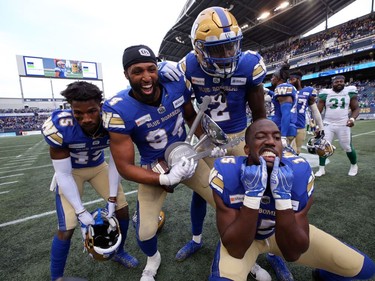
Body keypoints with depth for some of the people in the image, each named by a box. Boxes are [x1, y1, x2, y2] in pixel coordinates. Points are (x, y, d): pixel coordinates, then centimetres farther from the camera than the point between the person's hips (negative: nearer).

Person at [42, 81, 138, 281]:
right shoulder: (59, 127, -34)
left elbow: (115, 162, -17)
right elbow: (64, 174, -23)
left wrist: (112, 198, -17)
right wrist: (80, 211, -21)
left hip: (98, 166, 3)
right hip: (70, 171, -2)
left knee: (122, 209, 2)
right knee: (67, 228, -7)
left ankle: (119, 252, 32)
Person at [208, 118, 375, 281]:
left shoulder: (299, 174, -24)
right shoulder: (227, 173, -31)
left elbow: (293, 253, -22)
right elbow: (235, 249, -29)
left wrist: (282, 196, -37)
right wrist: (253, 193, -40)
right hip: (240, 236, -3)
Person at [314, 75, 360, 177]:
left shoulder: (349, 92, 3)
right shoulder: (325, 93, 0)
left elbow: (356, 108, 6)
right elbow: (318, 110, 0)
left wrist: (352, 118, -15)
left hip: (343, 125, 1)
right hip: (328, 125, 0)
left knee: (348, 148, 7)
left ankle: (354, 166, 34)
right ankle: (321, 169, 8)